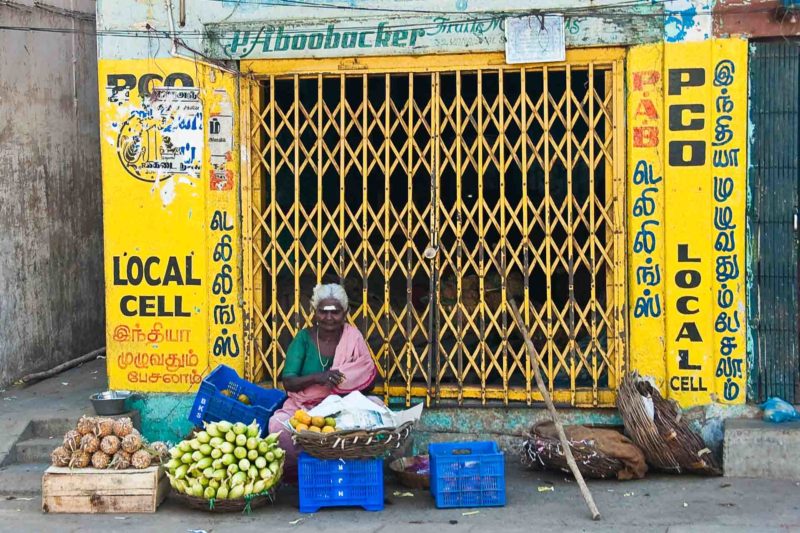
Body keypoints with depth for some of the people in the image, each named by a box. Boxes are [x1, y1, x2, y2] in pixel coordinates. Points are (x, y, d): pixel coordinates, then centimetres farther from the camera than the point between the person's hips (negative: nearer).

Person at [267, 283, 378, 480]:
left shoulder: (353, 339, 2)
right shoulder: (304, 338, -1)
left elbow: (368, 382, 3)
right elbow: (288, 382, -9)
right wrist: (317, 378, -28)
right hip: (302, 409, -1)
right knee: (278, 425, -33)